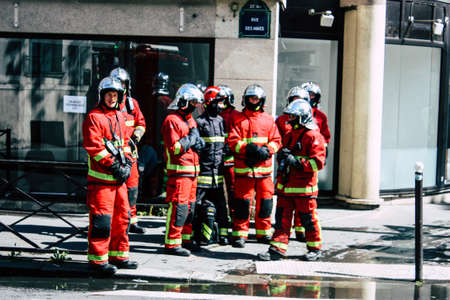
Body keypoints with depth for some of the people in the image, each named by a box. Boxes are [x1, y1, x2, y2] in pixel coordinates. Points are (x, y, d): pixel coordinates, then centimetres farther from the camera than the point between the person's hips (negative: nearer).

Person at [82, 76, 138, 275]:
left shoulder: (119, 117, 18)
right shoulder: (94, 117, -8)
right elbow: (94, 146, -15)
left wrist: (127, 164, 5)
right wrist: (114, 166, -15)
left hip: (119, 177, 8)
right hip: (101, 177, -8)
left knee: (122, 216, 13)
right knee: (101, 218, -7)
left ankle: (118, 255, 23)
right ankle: (97, 259, -2)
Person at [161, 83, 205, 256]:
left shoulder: (190, 120, 20)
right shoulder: (172, 120, -11)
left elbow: (196, 143, 26)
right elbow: (174, 148, -19)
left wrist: (197, 142, 4)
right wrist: (191, 139, -13)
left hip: (192, 170, 9)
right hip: (179, 170, -9)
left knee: (190, 207, 14)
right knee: (178, 207, -10)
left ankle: (186, 239, 24)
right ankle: (172, 243, -6)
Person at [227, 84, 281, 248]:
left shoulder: (268, 120, 12)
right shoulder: (238, 120, 5)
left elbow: (276, 140, 9)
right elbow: (232, 141, -3)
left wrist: (267, 150, -12)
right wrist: (248, 148, -18)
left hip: (264, 167, 3)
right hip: (244, 167, -3)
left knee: (265, 201, 7)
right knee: (242, 202, -4)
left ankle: (263, 233, 21)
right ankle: (239, 234, 4)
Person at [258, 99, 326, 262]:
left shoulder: (314, 136, -10)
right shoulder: (289, 135, 16)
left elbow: (318, 162, -17)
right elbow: (283, 154, 29)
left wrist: (297, 162, -23)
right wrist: (283, 155, 4)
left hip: (304, 187, -7)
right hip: (286, 185, 7)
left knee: (308, 219, 4)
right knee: (282, 218, 4)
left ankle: (315, 248, 19)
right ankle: (277, 249, 5)